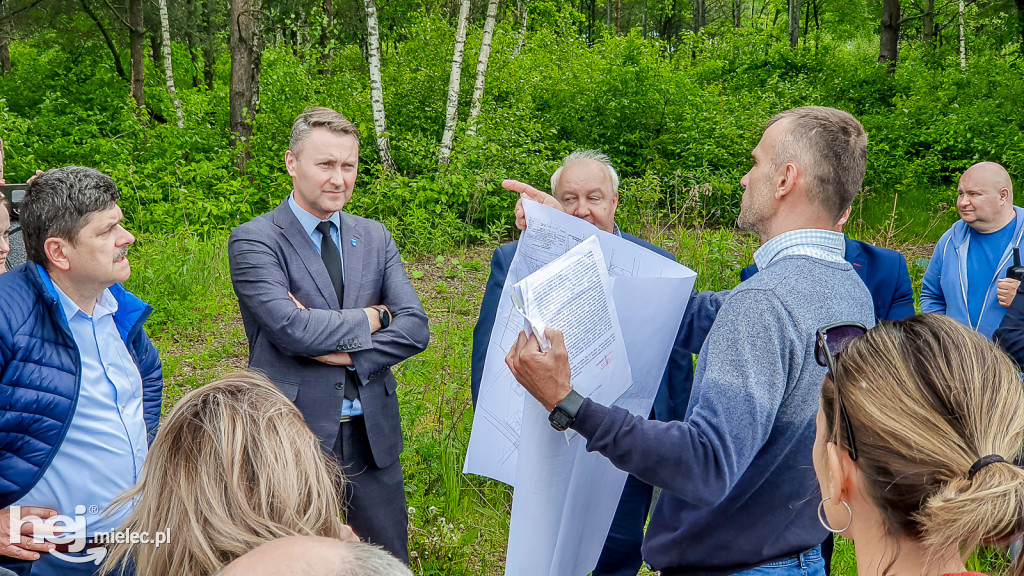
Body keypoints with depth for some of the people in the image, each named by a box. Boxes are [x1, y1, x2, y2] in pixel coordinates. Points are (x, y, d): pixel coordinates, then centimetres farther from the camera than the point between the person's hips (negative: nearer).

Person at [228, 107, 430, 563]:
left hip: (373, 437, 5)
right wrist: (373, 317, -9)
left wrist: (344, 349, -15)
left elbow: (415, 328, -1)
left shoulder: (375, 238, 9)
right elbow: (290, 327, -21)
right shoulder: (253, 241, -7)